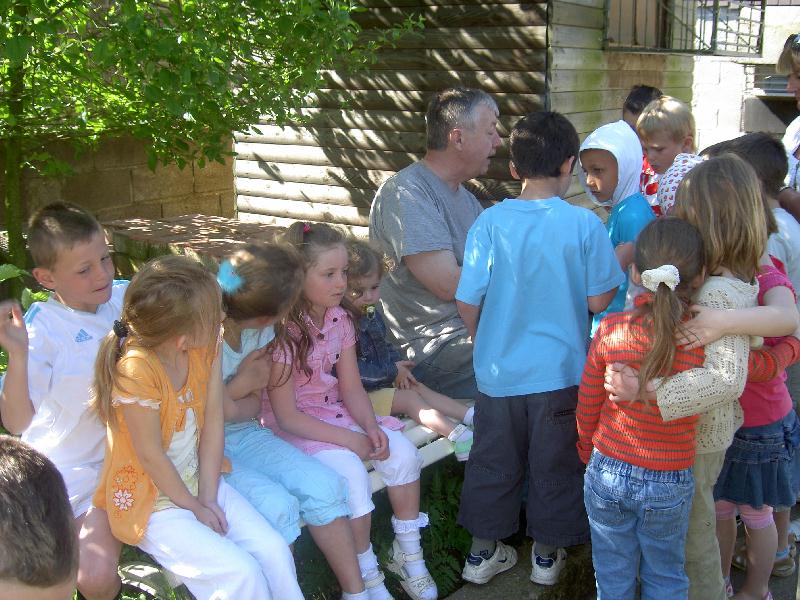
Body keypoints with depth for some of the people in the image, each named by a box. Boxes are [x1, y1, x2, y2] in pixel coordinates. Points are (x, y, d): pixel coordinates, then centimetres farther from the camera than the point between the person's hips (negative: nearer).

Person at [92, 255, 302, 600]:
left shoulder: (205, 348, -7)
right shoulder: (137, 369, -28)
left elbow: (213, 423, -5)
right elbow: (150, 455, -20)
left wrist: (209, 497, -8)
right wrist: (193, 507, -10)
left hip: (197, 479, 6)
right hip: (149, 500, -6)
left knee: (274, 550, -9)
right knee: (241, 572, -19)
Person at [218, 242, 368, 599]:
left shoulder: (261, 331, -6)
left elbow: (254, 405, 1)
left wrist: (231, 406, -17)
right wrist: (241, 385, -14)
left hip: (245, 435, 7)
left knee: (324, 485, -11)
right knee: (277, 505, -27)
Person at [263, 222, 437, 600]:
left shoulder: (339, 320, 1)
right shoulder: (284, 331, -21)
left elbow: (352, 389, 2)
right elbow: (286, 416, -20)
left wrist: (371, 427, -18)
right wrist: (350, 440, -21)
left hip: (337, 413, 7)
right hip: (294, 428, -7)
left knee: (403, 453, -11)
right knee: (350, 472, -29)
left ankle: (406, 553, 7)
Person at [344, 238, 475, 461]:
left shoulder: (371, 314, 8)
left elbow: (383, 346, 23)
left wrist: (396, 363, -1)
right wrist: (392, 372, -17)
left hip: (382, 380, 10)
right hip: (359, 393, -10)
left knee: (419, 387, 0)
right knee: (409, 398, -17)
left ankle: (470, 415, -5)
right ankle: (458, 435, -23)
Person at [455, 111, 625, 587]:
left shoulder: (490, 221, -9)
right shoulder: (585, 224, -13)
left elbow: (467, 301, -6)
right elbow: (598, 301, -9)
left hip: (498, 369, 2)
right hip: (561, 371, -1)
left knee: (493, 462, 17)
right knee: (555, 466, 16)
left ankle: (483, 552, 32)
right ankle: (548, 555, 32)